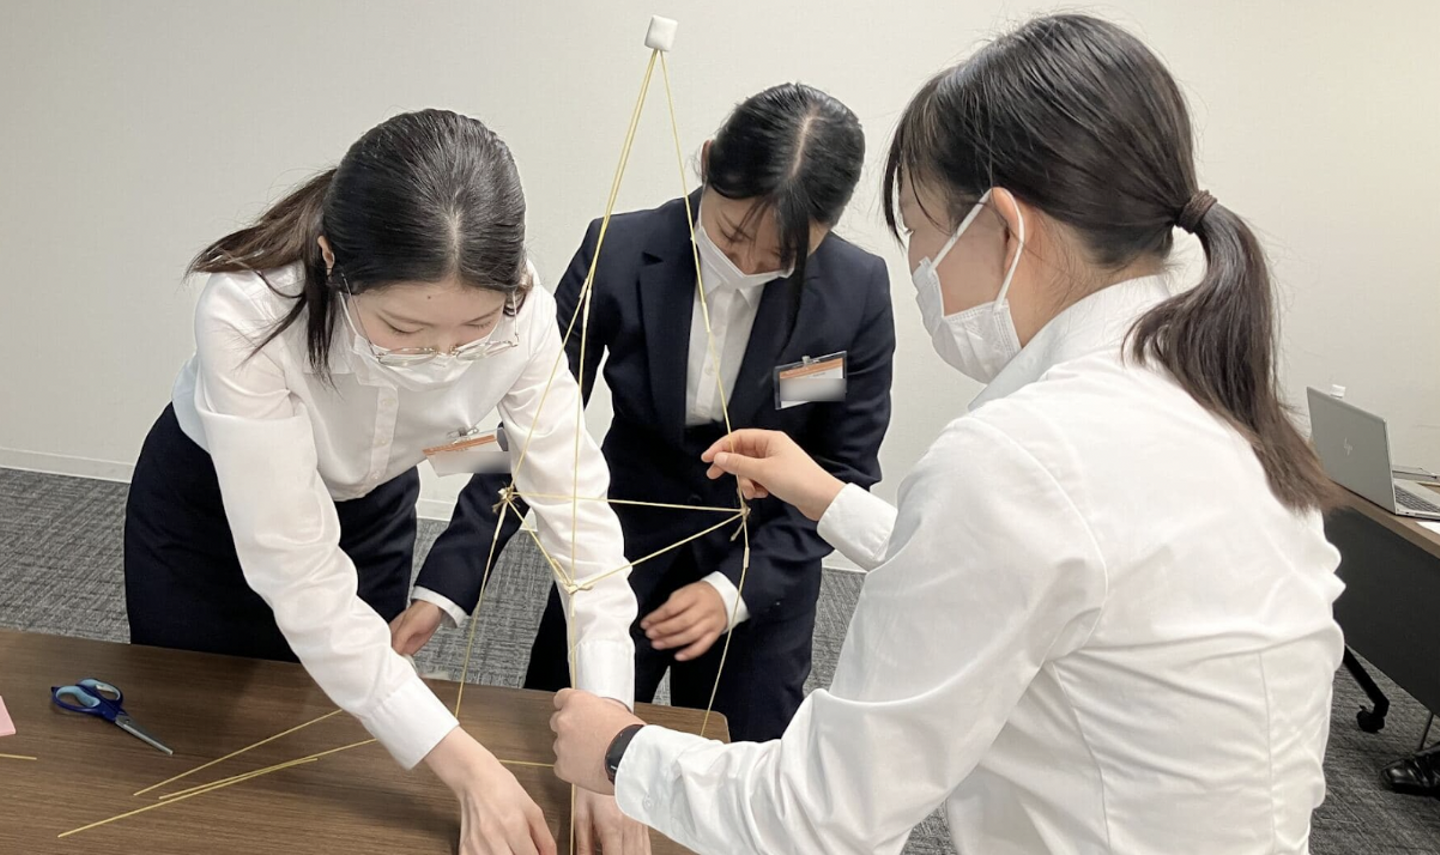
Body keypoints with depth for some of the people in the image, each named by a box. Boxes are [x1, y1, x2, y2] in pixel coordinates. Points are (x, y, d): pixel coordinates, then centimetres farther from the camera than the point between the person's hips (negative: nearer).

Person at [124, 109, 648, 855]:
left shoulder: (519, 310, -31)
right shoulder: (248, 314, -40)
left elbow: (577, 508, -26)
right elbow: (297, 573, -37)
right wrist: (465, 766, -38)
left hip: (371, 502, 2)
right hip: (205, 503, -2)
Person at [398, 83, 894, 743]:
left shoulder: (859, 293, -17)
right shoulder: (619, 254, -18)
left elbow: (844, 472, -9)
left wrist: (737, 589, -21)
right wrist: (446, 582, -17)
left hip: (763, 570, 0)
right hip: (622, 546, 1)